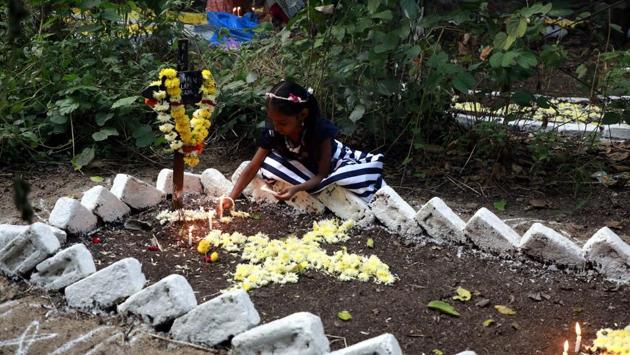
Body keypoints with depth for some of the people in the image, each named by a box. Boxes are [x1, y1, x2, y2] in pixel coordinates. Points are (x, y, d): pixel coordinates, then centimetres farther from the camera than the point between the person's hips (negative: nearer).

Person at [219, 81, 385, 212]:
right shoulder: (272, 132, -25)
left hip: (334, 163, -4)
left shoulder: (321, 130, -34)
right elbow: (252, 168, -25)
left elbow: (323, 174, -29)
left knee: (364, 175, -35)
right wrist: (231, 198, -36)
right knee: (267, 167, -28)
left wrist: (297, 188, -45)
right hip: (305, 169, 4)